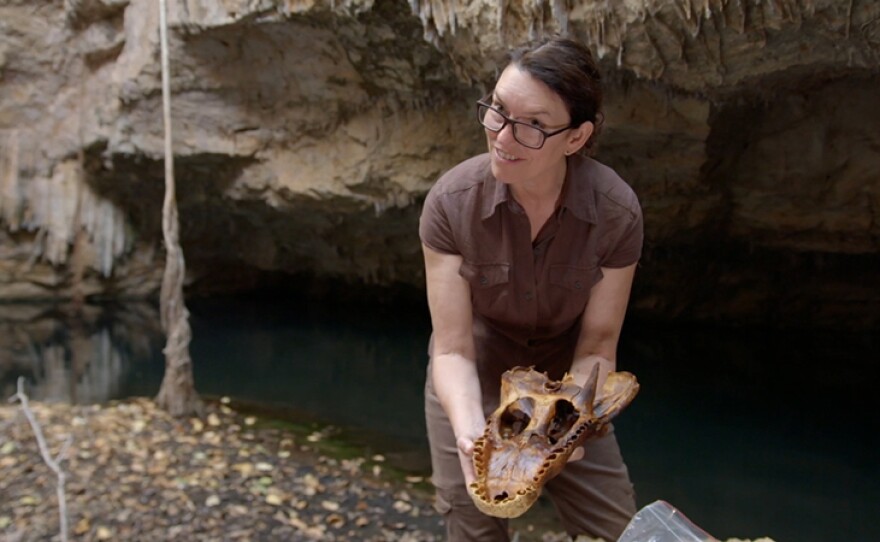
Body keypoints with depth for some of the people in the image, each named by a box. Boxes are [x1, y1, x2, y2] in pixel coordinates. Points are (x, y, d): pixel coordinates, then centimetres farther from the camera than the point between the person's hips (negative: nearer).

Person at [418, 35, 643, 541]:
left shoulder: (617, 212, -25)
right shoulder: (452, 202, -26)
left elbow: (597, 347, -17)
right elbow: (453, 349, -22)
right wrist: (471, 434, -40)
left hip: (565, 386, 1)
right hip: (472, 386, 0)